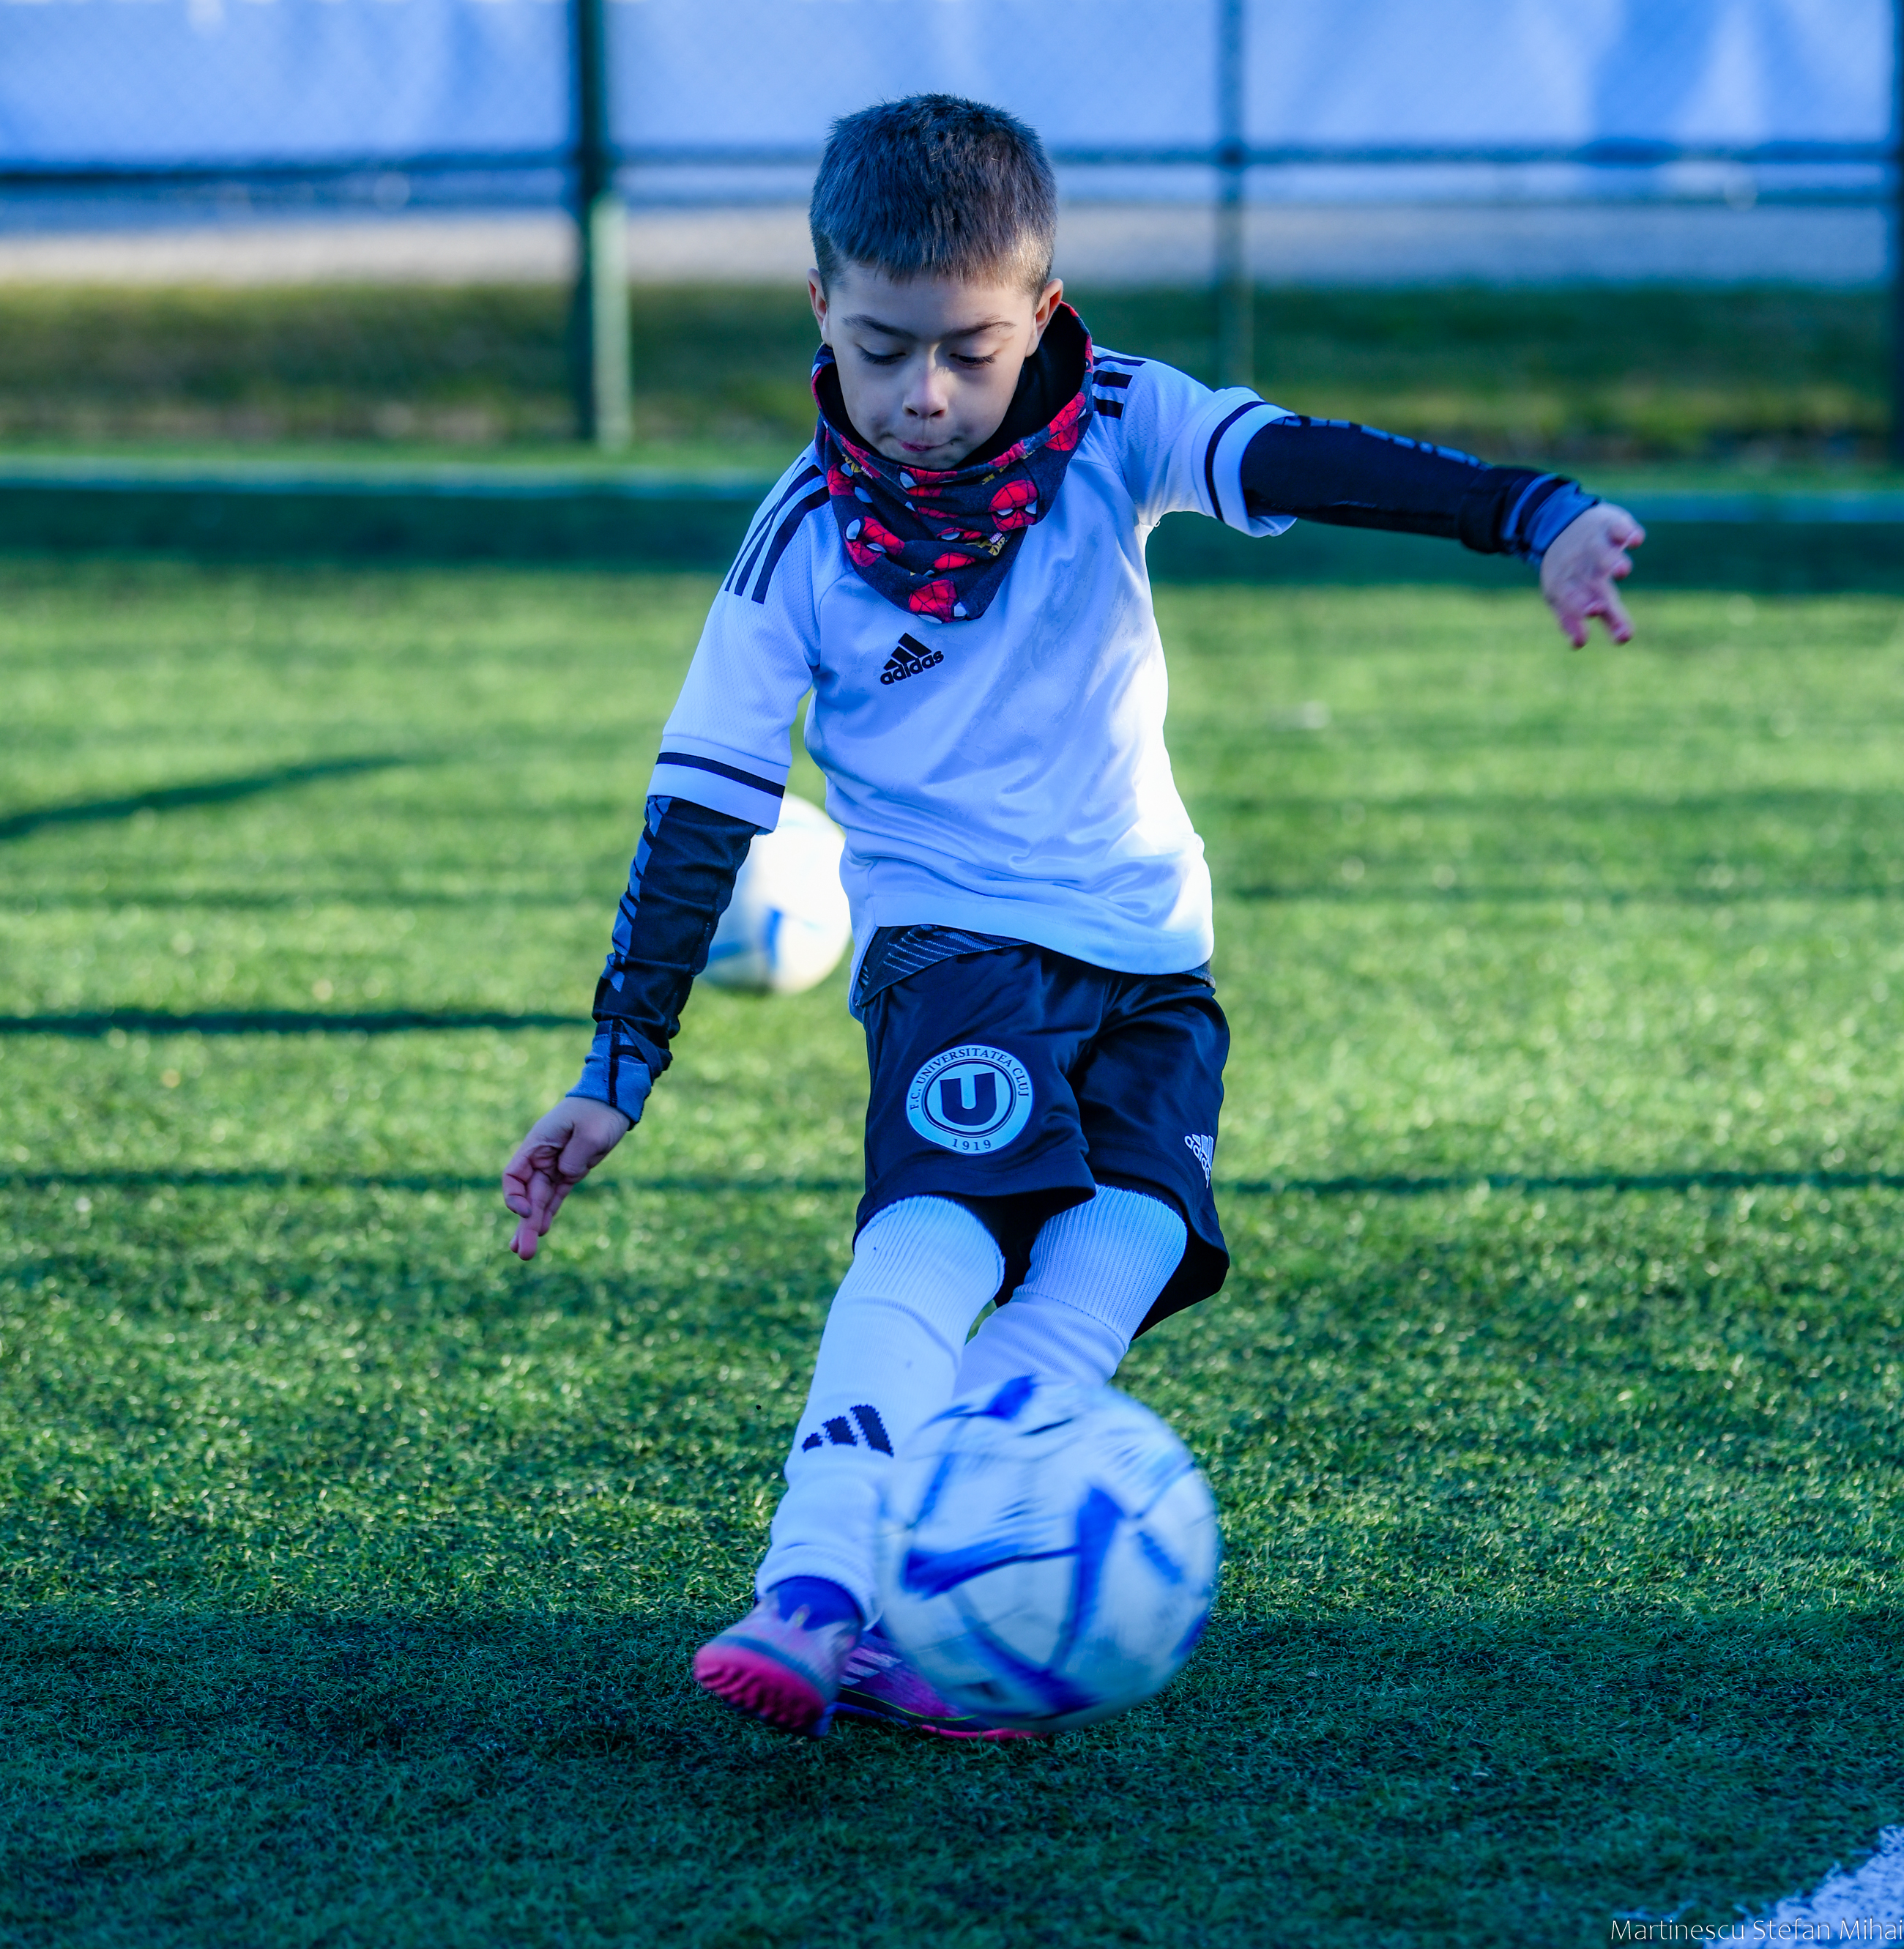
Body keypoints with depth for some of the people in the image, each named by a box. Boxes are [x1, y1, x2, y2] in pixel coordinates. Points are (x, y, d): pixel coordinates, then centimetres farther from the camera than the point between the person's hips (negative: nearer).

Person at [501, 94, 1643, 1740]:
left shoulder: (1116, 432, -5)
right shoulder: (807, 539, -7)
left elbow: (1299, 461, -22)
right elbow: (706, 806, -5)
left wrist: (1538, 514, -39)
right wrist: (618, 1074, -9)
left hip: (1151, 954, 2)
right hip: (952, 939, -2)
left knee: (1113, 1266, -21)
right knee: (943, 1229, -29)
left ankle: (912, 1618, -25)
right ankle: (815, 1592, -41)